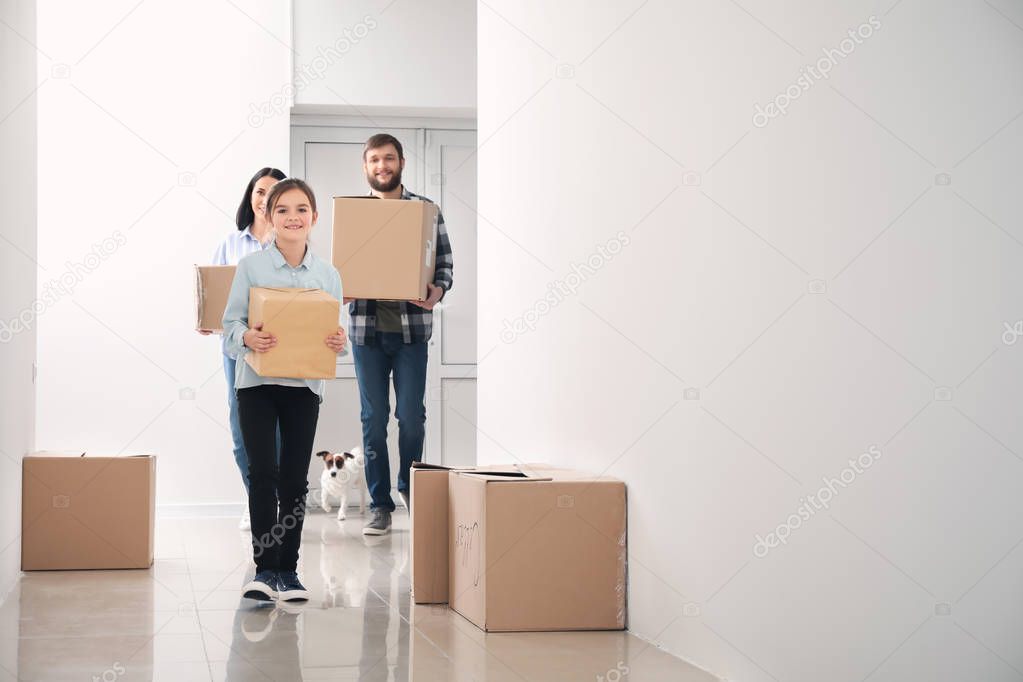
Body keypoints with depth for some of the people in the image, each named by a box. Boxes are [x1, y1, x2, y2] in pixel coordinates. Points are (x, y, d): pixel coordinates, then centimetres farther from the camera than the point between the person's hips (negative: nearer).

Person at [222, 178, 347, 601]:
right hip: (257, 383, -2)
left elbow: (334, 330, 8)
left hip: (304, 386, 2)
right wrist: (248, 337, -25)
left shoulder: (328, 275, 5)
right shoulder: (251, 267, -3)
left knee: (295, 479, 6)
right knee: (263, 474, -8)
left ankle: (288, 570, 15)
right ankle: (265, 568, -3)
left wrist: (340, 343, -14)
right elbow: (230, 324, -3)